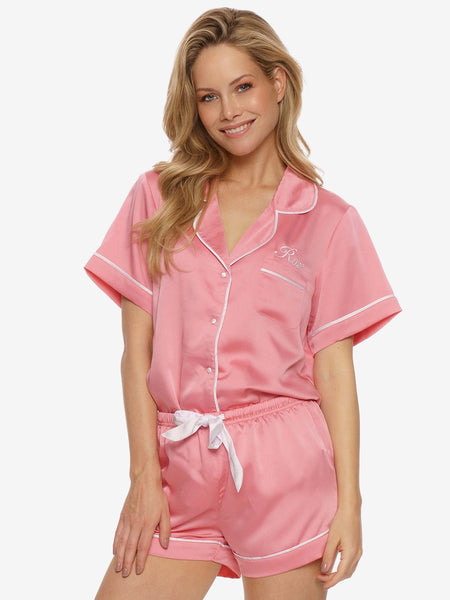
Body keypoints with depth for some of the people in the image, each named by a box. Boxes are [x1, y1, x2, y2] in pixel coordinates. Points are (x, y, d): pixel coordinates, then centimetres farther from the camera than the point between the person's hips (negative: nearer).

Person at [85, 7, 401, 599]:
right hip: (180, 468, 2)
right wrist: (145, 476, -3)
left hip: (285, 468, -1)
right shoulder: (158, 196, 6)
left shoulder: (327, 219, 2)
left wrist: (349, 503, -5)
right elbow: (137, 351, 3)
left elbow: (334, 367, 0)